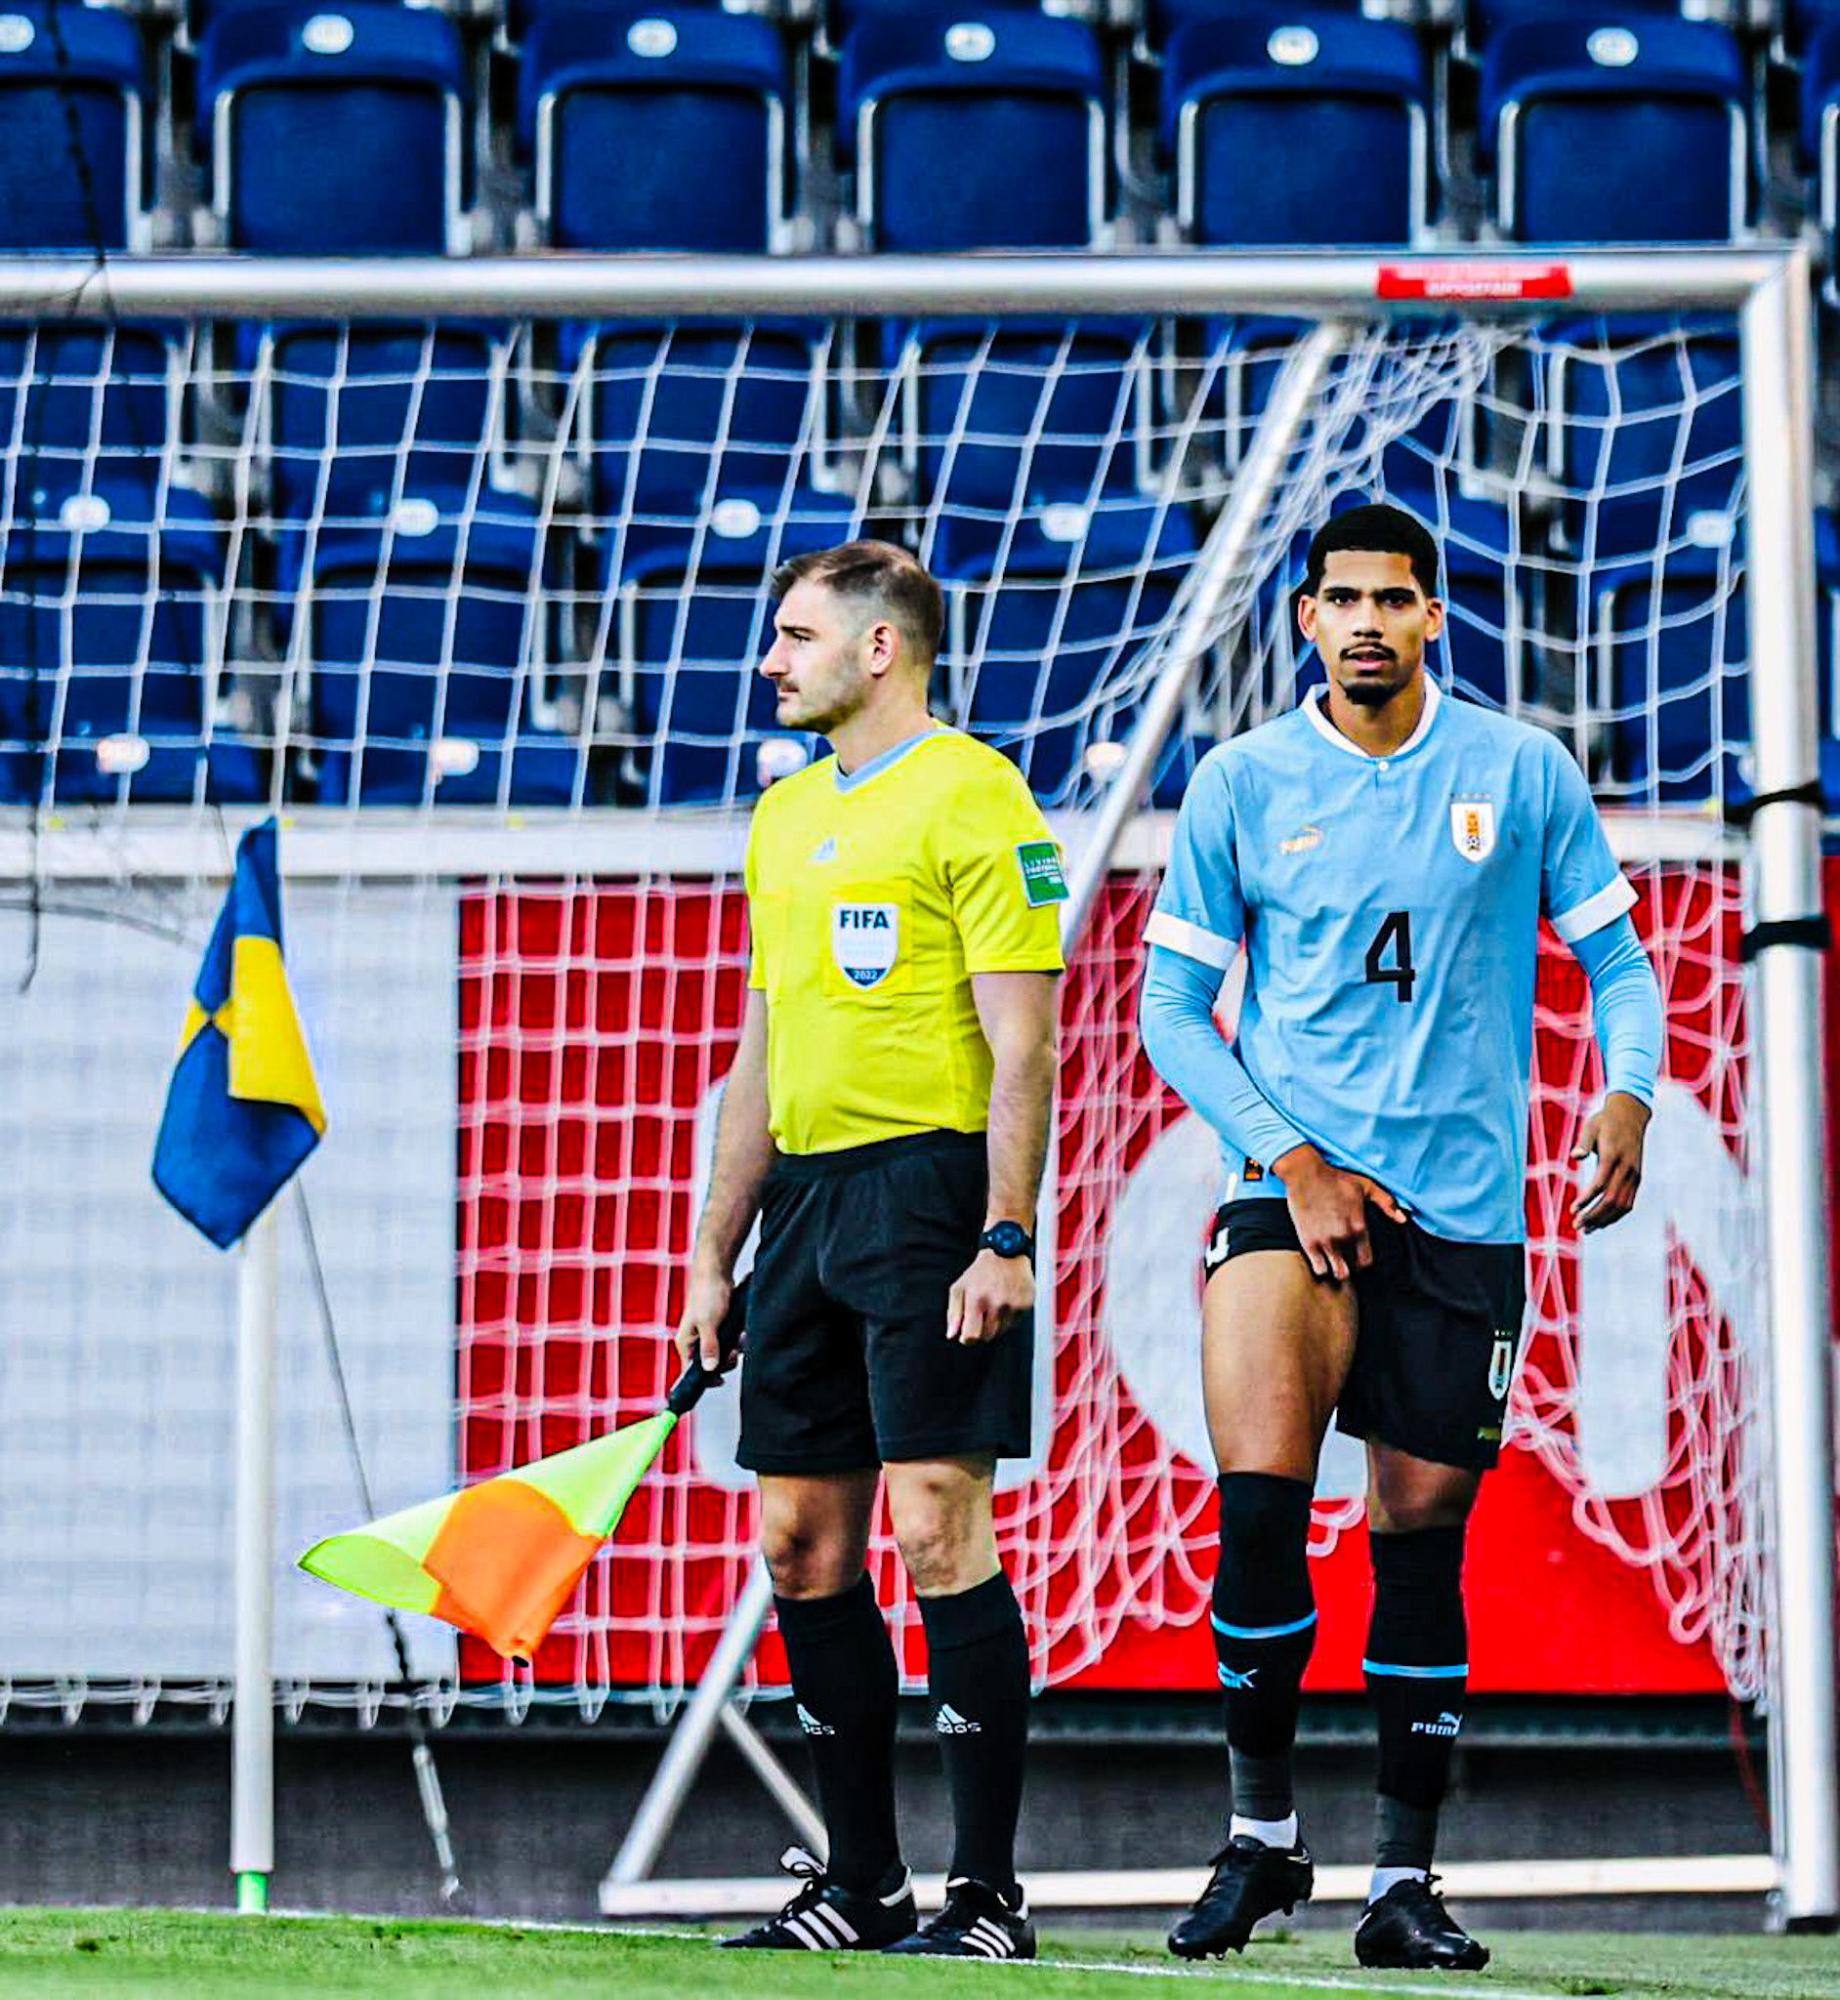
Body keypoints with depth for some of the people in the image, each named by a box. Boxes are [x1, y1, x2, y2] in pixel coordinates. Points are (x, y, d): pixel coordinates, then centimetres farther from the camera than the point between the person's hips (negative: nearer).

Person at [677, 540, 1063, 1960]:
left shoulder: (970, 796, -6)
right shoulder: (787, 816, 19)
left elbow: (1023, 1044, -12)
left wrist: (1005, 1240, -19)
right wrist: (716, 1255, 19)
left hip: (929, 1190, -8)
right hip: (804, 1196, 8)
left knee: (937, 1526, -11)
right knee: (803, 1547, 6)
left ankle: (988, 1895, -9)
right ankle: (859, 1885, 13)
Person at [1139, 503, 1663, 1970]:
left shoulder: (1522, 772, 4)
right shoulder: (1241, 784, 3)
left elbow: (1617, 960, 10)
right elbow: (1172, 1005, 6)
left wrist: (1627, 1094, -10)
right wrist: (1291, 1159, -6)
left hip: (1464, 1208, 1)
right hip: (1291, 1185, -1)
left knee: (1422, 1530, 3)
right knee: (1260, 1494, -19)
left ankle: (1407, 1878, 13)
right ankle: (1261, 1832, -5)